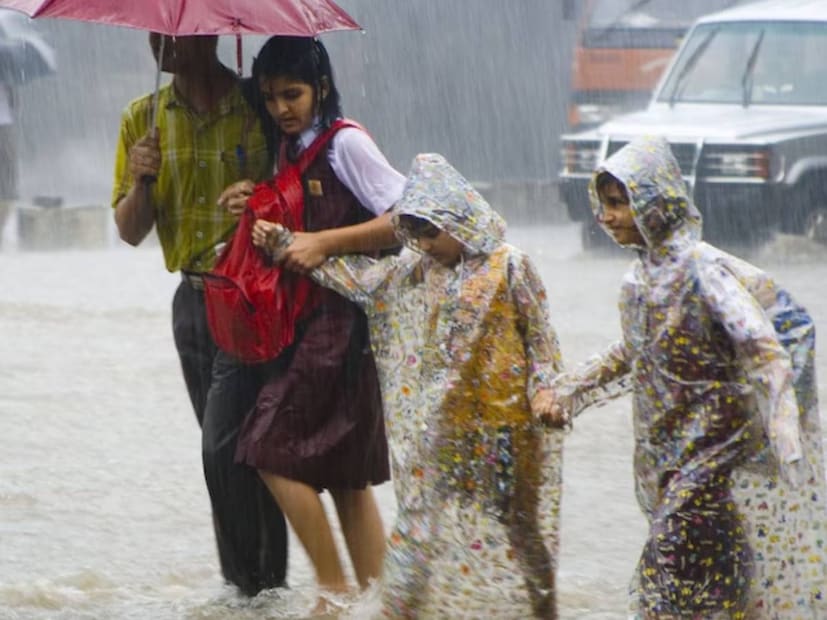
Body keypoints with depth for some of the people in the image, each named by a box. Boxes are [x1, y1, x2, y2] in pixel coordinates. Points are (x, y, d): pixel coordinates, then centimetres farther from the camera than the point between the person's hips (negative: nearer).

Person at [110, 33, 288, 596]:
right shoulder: (143, 120, 7)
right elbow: (131, 232, 7)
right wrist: (140, 181, -12)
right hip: (195, 301, 6)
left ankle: (257, 583, -7)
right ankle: (254, 582, 18)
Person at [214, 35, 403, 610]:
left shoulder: (345, 143, -11)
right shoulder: (289, 150, 15)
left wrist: (324, 243, -20)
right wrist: (256, 210, 3)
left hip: (340, 319, -9)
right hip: (307, 319, 9)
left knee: (275, 452, -11)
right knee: (347, 474, 9)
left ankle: (334, 591, -6)